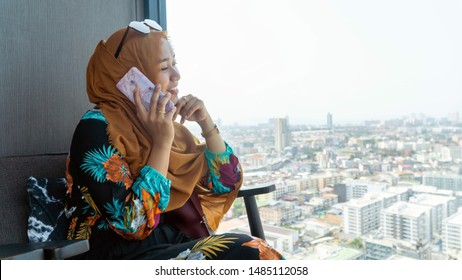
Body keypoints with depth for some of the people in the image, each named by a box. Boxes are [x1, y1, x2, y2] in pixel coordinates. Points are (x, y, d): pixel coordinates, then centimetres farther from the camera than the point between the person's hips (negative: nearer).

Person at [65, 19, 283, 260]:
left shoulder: (167, 123, 5)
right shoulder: (96, 127, -14)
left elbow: (225, 184, 6)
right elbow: (133, 223, -21)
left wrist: (206, 123, -5)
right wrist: (162, 142, -20)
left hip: (174, 243, 6)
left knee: (256, 252, -17)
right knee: (248, 254, -22)